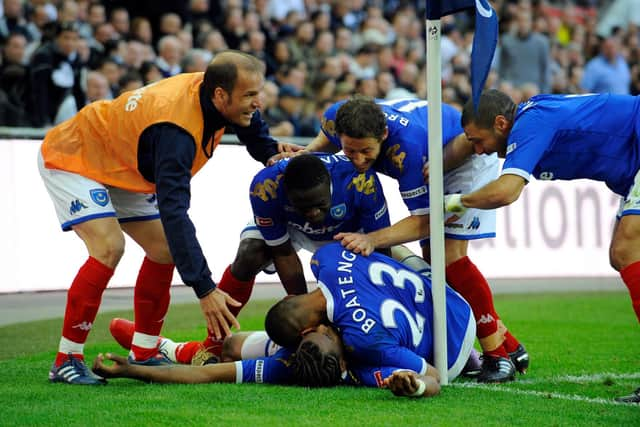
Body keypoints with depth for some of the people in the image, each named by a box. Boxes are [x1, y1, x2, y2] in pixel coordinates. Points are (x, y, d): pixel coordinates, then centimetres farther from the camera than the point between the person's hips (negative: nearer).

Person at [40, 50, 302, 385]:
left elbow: (254, 133, 9)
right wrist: (204, 289, -48)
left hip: (119, 167, 9)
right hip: (71, 159, -9)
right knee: (108, 247, -25)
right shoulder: (176, 129, -40)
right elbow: (173, 213, -44)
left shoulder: (216, 95, -16)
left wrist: (274, 151, -13)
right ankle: (66, 361, -17)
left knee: (163, 248, 2)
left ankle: (143, 354, 11)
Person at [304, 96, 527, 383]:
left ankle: (498, 352, -10)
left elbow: (425, 221, -37)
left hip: (469, 158, -7)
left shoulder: (405, 146, -45)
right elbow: (327, 139, 3)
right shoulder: (336, 118, -26)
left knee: (449, 256, -20)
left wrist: (373, 239, -48)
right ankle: (509, 345, 10)